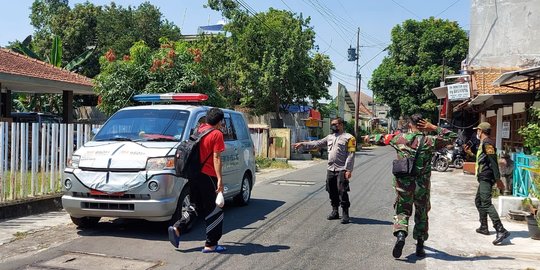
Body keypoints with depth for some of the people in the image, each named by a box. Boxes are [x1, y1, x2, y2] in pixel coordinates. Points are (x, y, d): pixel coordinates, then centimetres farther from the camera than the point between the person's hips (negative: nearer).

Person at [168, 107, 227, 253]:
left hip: (194, 174, 7)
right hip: (208, 176, -7)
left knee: (196, 207, 21)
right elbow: (216, 158, -16)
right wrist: (219, 179, -16)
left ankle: (176, 228, 5)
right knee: (214, 211, 4)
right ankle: (211, 245, 7)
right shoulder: (217, 134, -10)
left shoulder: (200, 129, 10)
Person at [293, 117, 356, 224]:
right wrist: (302, 144, 16)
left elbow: (350, 155, -10)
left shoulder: (348, 138, -4)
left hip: (342, 170, -7)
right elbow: (317, 143, 20)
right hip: (330, 170, 7)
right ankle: (335, 211, 23)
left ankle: (345, 214, 0)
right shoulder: (330, 137, 17)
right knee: (332, 192, 11)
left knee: (342, 192, -8)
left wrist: (348, 170, -17)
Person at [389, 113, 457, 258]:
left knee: (402, 211, 11)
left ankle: (400, 234, -17)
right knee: (422, 214, 15)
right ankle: (420, 246, 20)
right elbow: (452, 136, 3)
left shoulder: (400, 138, -2)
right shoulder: (429, 141, -6)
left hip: (403, 183, 0)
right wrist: (434, 128, 0)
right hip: (422, 185, 0)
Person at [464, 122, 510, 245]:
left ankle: (501, 231, -25)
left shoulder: (487, 143, -14)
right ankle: (484, 227, 30)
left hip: (486, 178, -11)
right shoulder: (483, 143, 18)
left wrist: (498, 179, -25)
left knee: (486, 204, -19)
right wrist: (470, 153, 28)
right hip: (483, 179, 11)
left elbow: (493, 162, -21)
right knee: (478, 201, 21)